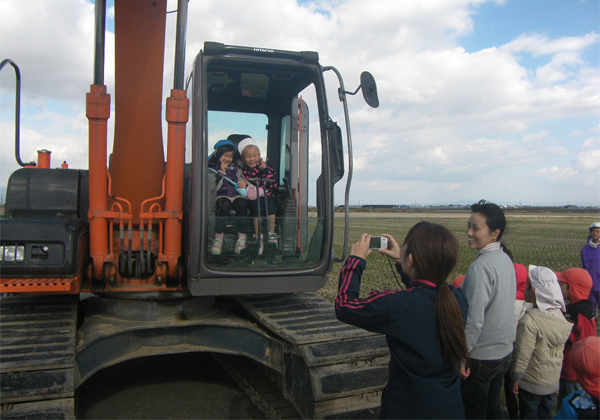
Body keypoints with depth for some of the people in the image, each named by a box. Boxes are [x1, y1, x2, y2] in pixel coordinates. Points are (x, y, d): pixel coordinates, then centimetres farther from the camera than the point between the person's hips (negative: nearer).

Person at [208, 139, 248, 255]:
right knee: (225, 204, -37)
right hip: (222, 196, -3)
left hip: (236, 195, 3)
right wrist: (222, 172, -9)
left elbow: (240, 179, 21)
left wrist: (243, 183, -2)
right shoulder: (212, 168, 9)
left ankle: (242, 237, -31)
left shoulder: (235, 167, 22)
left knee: (241, 204, -31)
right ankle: (218, 237, -32)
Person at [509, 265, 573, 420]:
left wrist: (516, 378, -10)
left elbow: (522, 355, -23)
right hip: (553, 382, 6)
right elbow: (560, 350, 6)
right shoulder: (560, 316, -6)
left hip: (532, 384, -6)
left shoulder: (529, 320, -29)